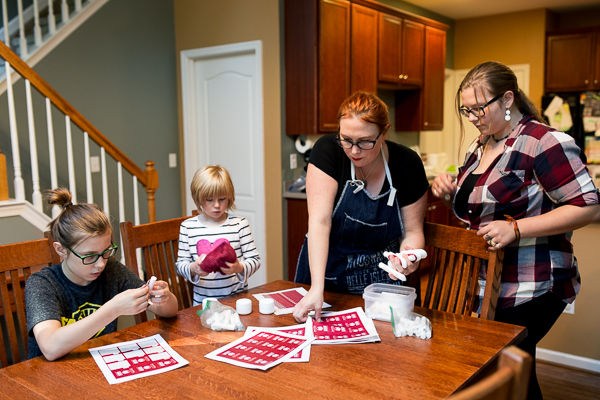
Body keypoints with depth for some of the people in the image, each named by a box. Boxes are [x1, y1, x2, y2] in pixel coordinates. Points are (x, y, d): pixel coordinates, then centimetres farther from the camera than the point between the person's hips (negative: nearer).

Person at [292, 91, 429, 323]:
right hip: (326, 269, -1)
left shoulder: (407, 164, -13)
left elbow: (412, 230, -6)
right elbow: (319, 221, -26)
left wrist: (409, 254, -29)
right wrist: (317, 288, -35)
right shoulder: (328, 150, -19)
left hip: (381, 277, 1)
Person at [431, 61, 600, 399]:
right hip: (485, 284, 8)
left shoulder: (545, 142, -14)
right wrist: (449, 193, 2)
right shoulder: (480, 146, 11)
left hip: (529, 291, -7)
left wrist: (516, 229, -25)